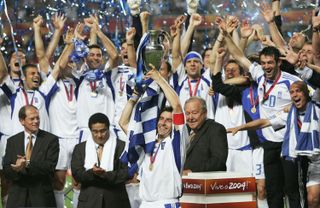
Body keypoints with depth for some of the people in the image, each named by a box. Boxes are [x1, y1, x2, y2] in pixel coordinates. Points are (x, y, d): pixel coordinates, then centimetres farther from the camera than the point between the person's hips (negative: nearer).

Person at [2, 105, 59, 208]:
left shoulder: (51, 139, 0)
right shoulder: (12, 141, 9)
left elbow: (50, 167, -10)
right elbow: (6, 171, 2)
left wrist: (28, 164, -25)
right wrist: (18, 168, -22)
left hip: (42, 198, -2)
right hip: (18, 198, 2)